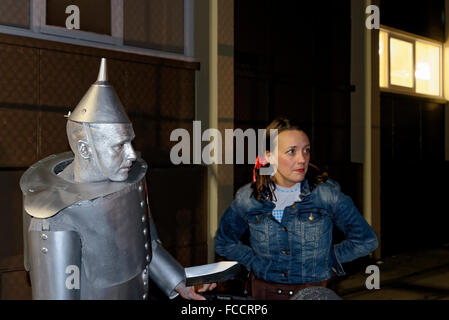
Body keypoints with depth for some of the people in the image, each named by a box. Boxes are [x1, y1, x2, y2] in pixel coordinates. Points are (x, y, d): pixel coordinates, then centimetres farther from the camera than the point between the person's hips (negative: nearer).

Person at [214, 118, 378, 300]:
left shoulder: (327, 194, -11)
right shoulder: (248, 198, -7)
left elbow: (365, 241, 0)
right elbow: (224, 242, 9)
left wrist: (326, 259, -1)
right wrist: (255, 263, -1)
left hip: (314, 291, -1)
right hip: (264, 291, 1)